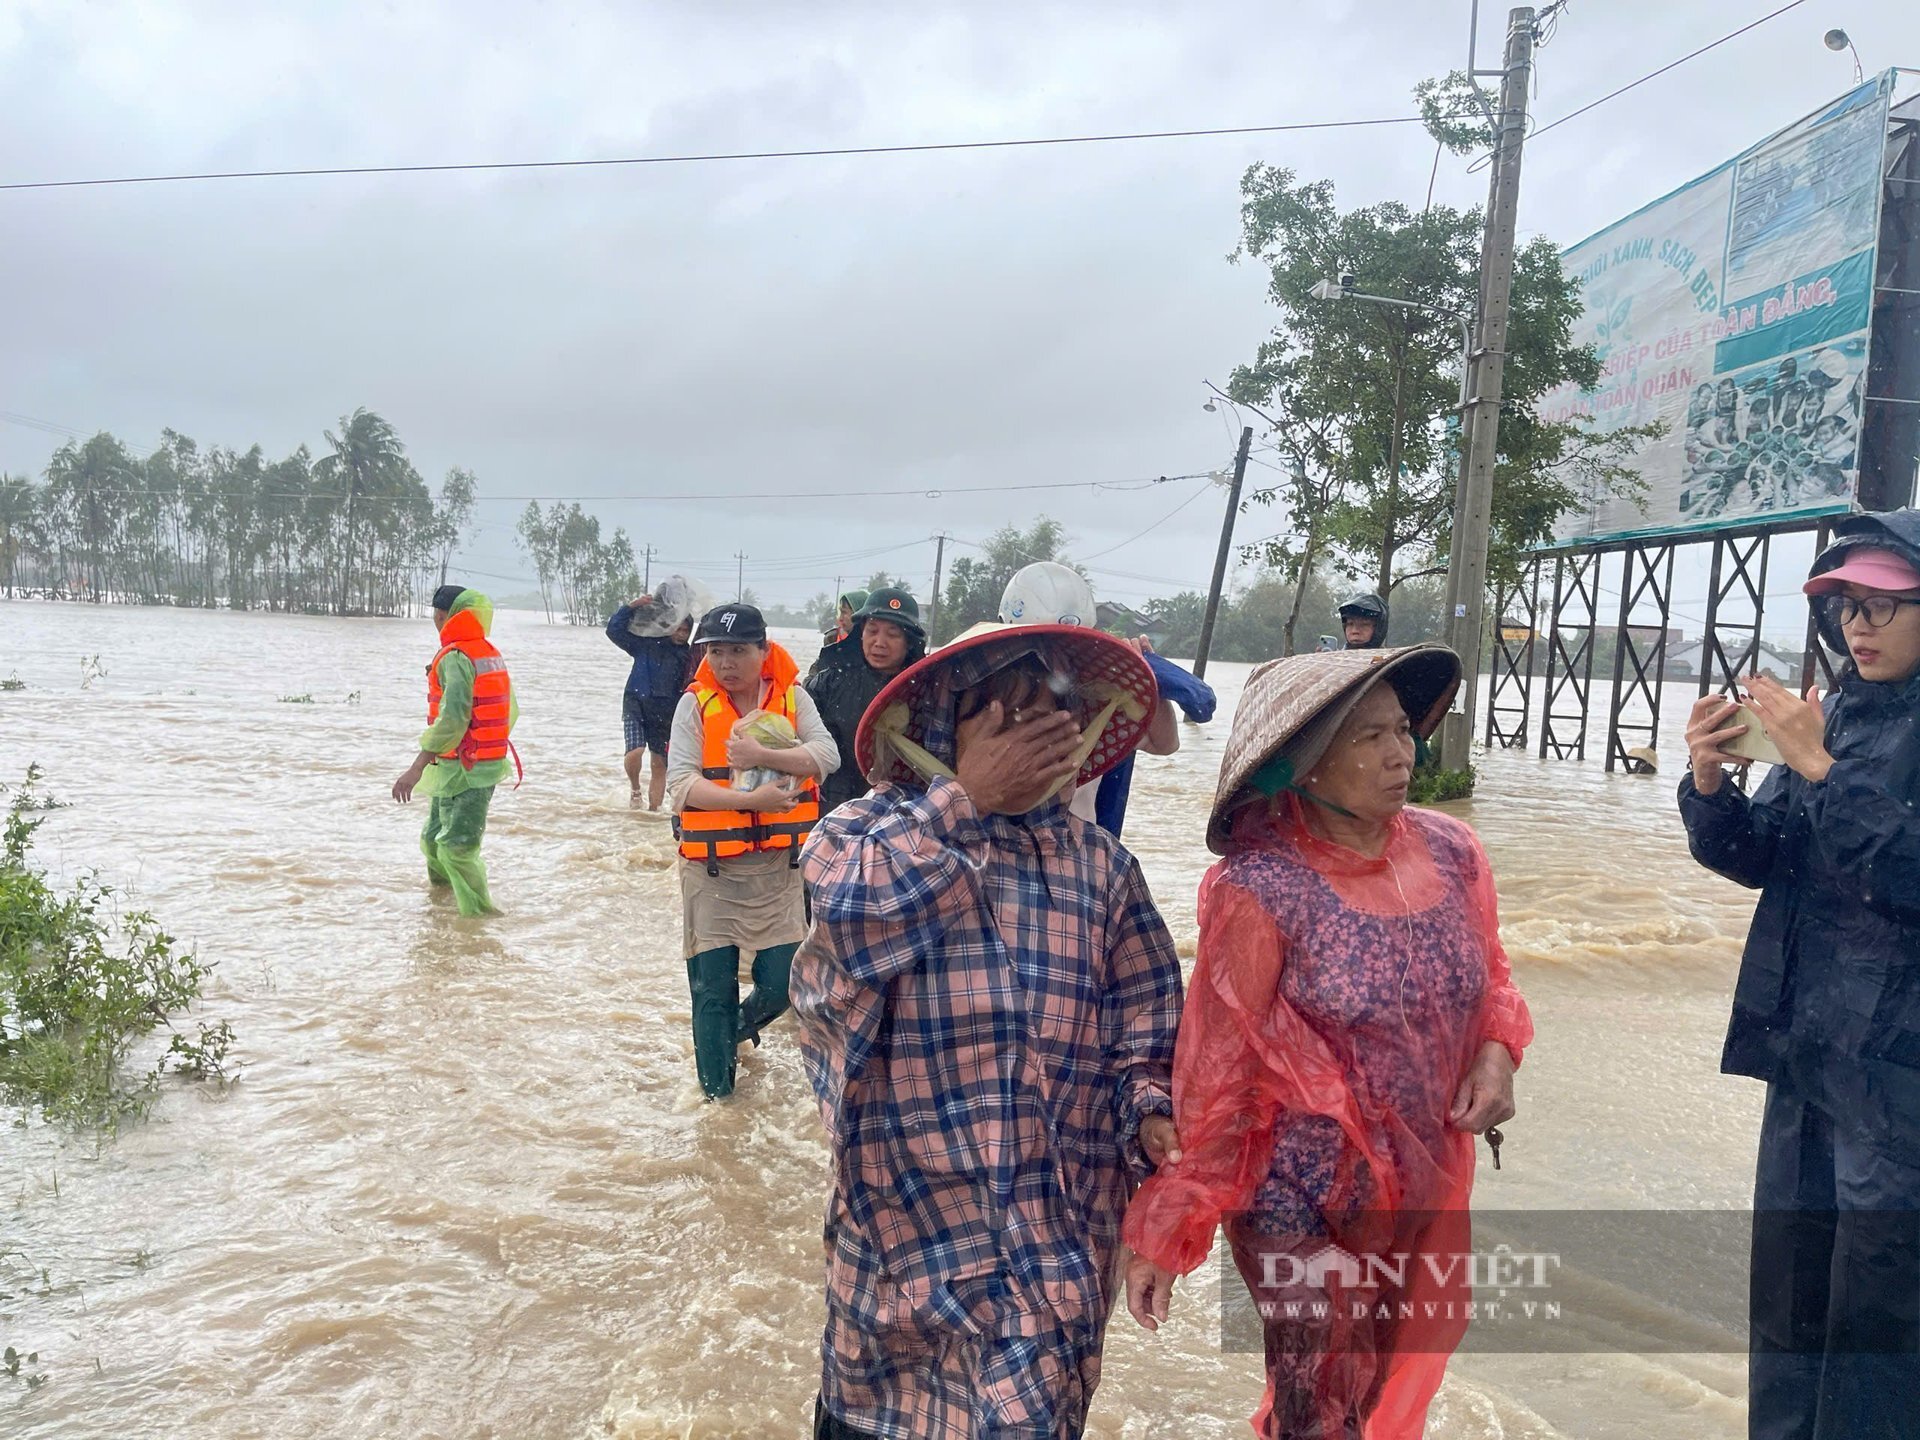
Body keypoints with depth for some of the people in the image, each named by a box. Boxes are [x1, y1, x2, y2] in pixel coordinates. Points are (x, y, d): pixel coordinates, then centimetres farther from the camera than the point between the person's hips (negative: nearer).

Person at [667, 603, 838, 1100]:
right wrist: (751, 799, -23)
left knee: (781, 983, 6)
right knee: (713, 988, 5)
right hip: (711, 865, -1)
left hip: (776, 864, 2)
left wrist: (762, 756, -26)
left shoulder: (791, 697, -1)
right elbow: (681, 784, -14)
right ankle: (716, 1091, 24)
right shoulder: (695, 703, -6)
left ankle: (739, 1028, 40)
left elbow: (826, 756, -14)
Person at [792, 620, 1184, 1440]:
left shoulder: (1100, 866, 5)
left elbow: (1144, 1024, 7)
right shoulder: (868, 830, -3)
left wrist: (1148, 1113, -11)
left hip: (1060, 1218, 3)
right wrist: (964, 796, -20)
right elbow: (850, 902, -26)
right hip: (911, 1201, -3)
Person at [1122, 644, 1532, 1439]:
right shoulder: (1261, 891, -22)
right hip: (1300, 1203, -6)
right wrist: (1166, 1231, -13)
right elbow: (1215, 1071, -17)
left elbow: (1490, 977, 12)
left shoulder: (1452, 853, -6)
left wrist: (1497, 1052, -9)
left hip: (1426, 1192, 6)